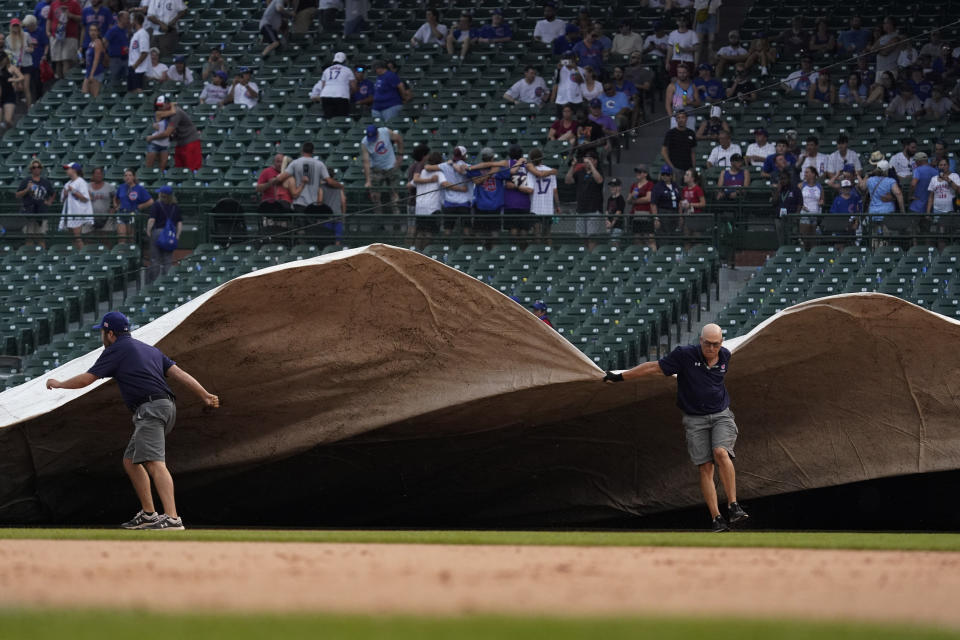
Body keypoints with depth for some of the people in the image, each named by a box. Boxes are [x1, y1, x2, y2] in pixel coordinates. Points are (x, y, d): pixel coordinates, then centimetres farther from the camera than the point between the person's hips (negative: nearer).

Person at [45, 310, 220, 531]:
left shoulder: (116, 350, 3)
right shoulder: (150, 350, 26)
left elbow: (86, 379, 6)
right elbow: (178, 373, 16)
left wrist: (58, 384, 23)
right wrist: (205, 395, 9)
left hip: (150, 409, -10)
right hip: (166, 406, 10)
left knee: (154, 463, -22)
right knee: (130, 461, 20)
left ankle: (172, 518, -36)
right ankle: (148, 515, 18)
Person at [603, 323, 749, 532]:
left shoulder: (725, 357, 1)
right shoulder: (685, 355, -11)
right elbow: (654, 368, -4)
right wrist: (620, 377, 0)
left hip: (721, 415, 1)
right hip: (695, 419, -1)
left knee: (721, 453, -24)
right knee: (705, 467, -8)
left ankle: (733, 506, -21)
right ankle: (716, 518, -8)